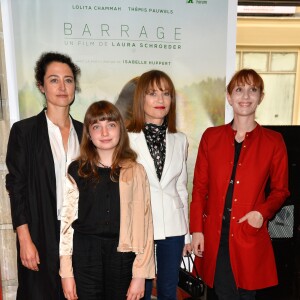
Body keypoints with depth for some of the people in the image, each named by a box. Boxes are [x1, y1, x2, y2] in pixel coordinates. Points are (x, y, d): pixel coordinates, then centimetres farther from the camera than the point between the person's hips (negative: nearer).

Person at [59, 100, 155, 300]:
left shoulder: (135, 171, -2)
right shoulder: (77, 171, -1)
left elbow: (144, 223, -3)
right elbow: (67, 220, 1)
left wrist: (140, 274, -5)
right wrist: (66, 273, 0)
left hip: (122, 255, 0)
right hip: (85, 256, 0)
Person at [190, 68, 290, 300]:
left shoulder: (273, 141, 0)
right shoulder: (211, 136, 2)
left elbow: (280, 190, 6)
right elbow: (200, 187, 3)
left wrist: (262, 212, -12)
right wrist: (196, 229, 0)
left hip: (250, 234, 0)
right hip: (215, 235, 1)